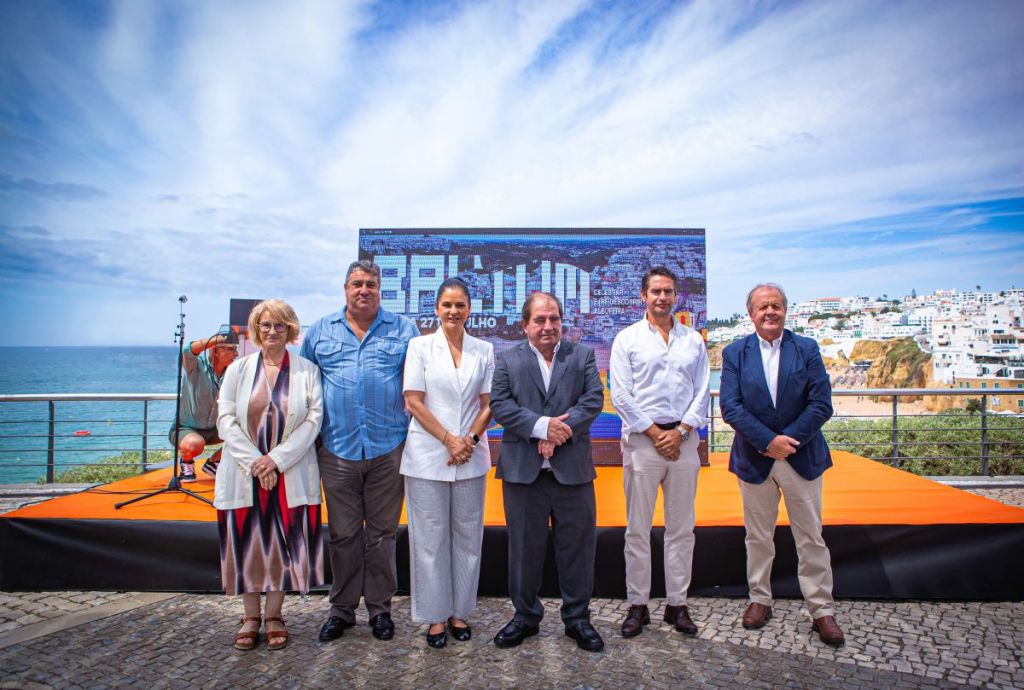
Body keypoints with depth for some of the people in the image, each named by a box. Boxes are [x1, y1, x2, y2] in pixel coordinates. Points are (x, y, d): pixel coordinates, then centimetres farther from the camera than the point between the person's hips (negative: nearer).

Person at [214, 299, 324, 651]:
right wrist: (254, 462, -11)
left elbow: (313, 419, -5)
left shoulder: (307, 370, 2)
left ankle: (274, 616, 21)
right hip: (244, 474, 1)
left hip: (291, 474, -1)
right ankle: (250, 617, 23)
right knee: (246, 543, 7)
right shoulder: (238, 369, 6)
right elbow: (225, 420, 0)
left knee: (284, 543, 4)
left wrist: (277, 459, -13)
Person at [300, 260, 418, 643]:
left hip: (388, 449, -1)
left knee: (382, 533, 9)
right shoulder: (321, 330, 10)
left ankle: (380, 608, 24)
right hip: (337, 450, 1)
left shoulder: (403, 329, 5)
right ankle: (342, 608, 26)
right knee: (343, 533, 11)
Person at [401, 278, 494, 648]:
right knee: (430, 537, 5)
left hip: (471, 457, 2)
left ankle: (459, 611, 24)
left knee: (467, 535, 9)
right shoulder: (420, 346, 0)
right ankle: (435, 615, 19)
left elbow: (488, 404, 6)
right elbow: (413, 401, -5)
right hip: (427, 456, -2)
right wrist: (448, 439, -12)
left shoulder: (484, 350, 6)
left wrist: (470, 439, -10)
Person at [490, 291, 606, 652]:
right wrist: (542, 426, -17)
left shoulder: (583, 356, 8)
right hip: (523, 469, 0)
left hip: (572, 468, 0)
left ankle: (577, 618, 24)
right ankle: (525, 616, 27)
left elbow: (593, 399, -2)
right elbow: (500, 404, -5)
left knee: (577, 544, 7)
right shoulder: (507, 360, 7)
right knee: (524, 545, 10)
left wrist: (560, 432, -15)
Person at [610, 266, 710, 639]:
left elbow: (703, 392, 6)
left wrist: (680, 432, -6)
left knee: (681, 528, 8)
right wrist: (656, 433, -8)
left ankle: (677, 604, 19)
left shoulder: (693, 340, 12)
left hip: (684, 439, 3)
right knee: (638, 529, 2)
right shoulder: (627, 339, 4)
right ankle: (638, 605, 13)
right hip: (642, 438, -2)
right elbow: (621, 395, -4)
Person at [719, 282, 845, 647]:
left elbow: (821, 404, -7)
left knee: (811, 538, 7)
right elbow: (730, 407, -9)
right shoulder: (734, 353, 0)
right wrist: (768, 441, -18)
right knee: (758, 538, 13)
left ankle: (822, 610, 20)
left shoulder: (807, 349, 0)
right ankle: (760, 599, 29)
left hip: (802, 457, 0)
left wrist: (787, 439, -16)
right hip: (754, 459, 0)